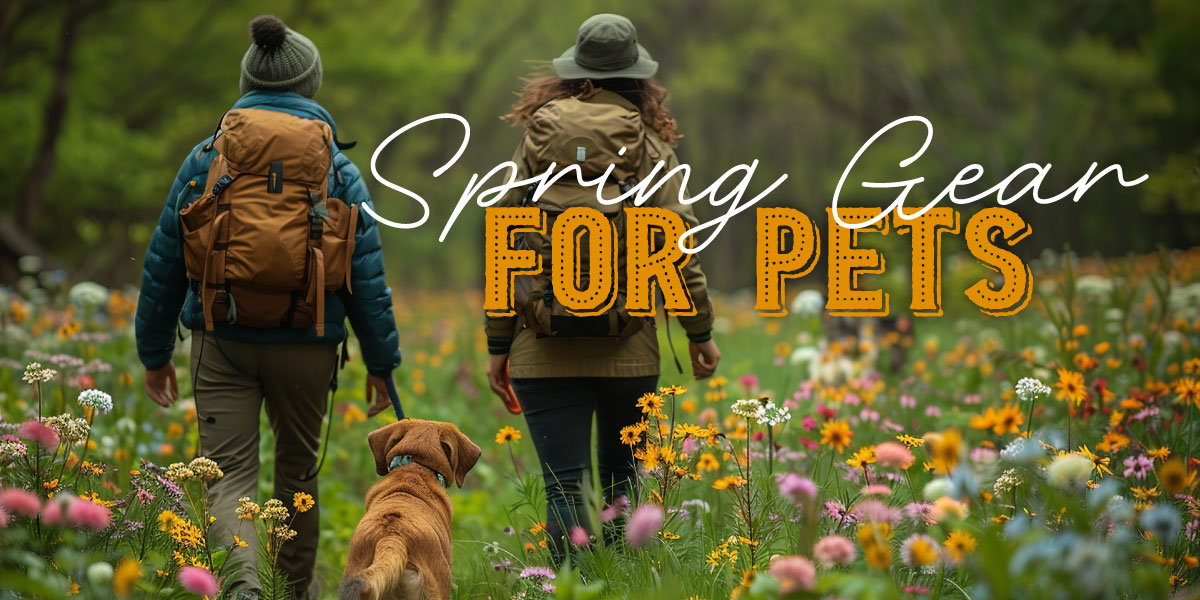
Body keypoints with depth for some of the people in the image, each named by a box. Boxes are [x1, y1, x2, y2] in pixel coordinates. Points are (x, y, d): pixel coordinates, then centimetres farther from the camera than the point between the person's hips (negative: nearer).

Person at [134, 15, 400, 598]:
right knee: (297, 470, 20)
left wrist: (154, 352, 14)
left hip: (222, 341, -1)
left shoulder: (206, 160, 2)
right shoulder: (337, 169, 0)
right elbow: (367, 273, -1)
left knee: (229, 476, -2)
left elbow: (164, 261, 4)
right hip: (307, 346, 1)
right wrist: (381, 362, 7)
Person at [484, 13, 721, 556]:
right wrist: (700, 332, 9)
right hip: (629, 347, 0)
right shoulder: (650, 148, 1)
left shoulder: (535, 142, 4)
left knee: (563, 488, -1)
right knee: (621, 473, 17)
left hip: (545, 348, 0)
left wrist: (498, 345, 8)